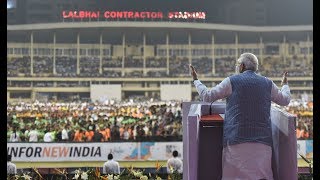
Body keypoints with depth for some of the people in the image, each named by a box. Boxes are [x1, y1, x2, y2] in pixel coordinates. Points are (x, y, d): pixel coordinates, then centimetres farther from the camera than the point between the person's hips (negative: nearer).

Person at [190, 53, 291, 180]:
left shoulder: (231, 81, 1)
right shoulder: (268, 83, 12)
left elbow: (207, 96, 5)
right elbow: (285, 100, 27)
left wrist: (196, 80, 21)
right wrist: (285, 85, 48)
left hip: (237, 138, -3)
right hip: (262, 139, 3)